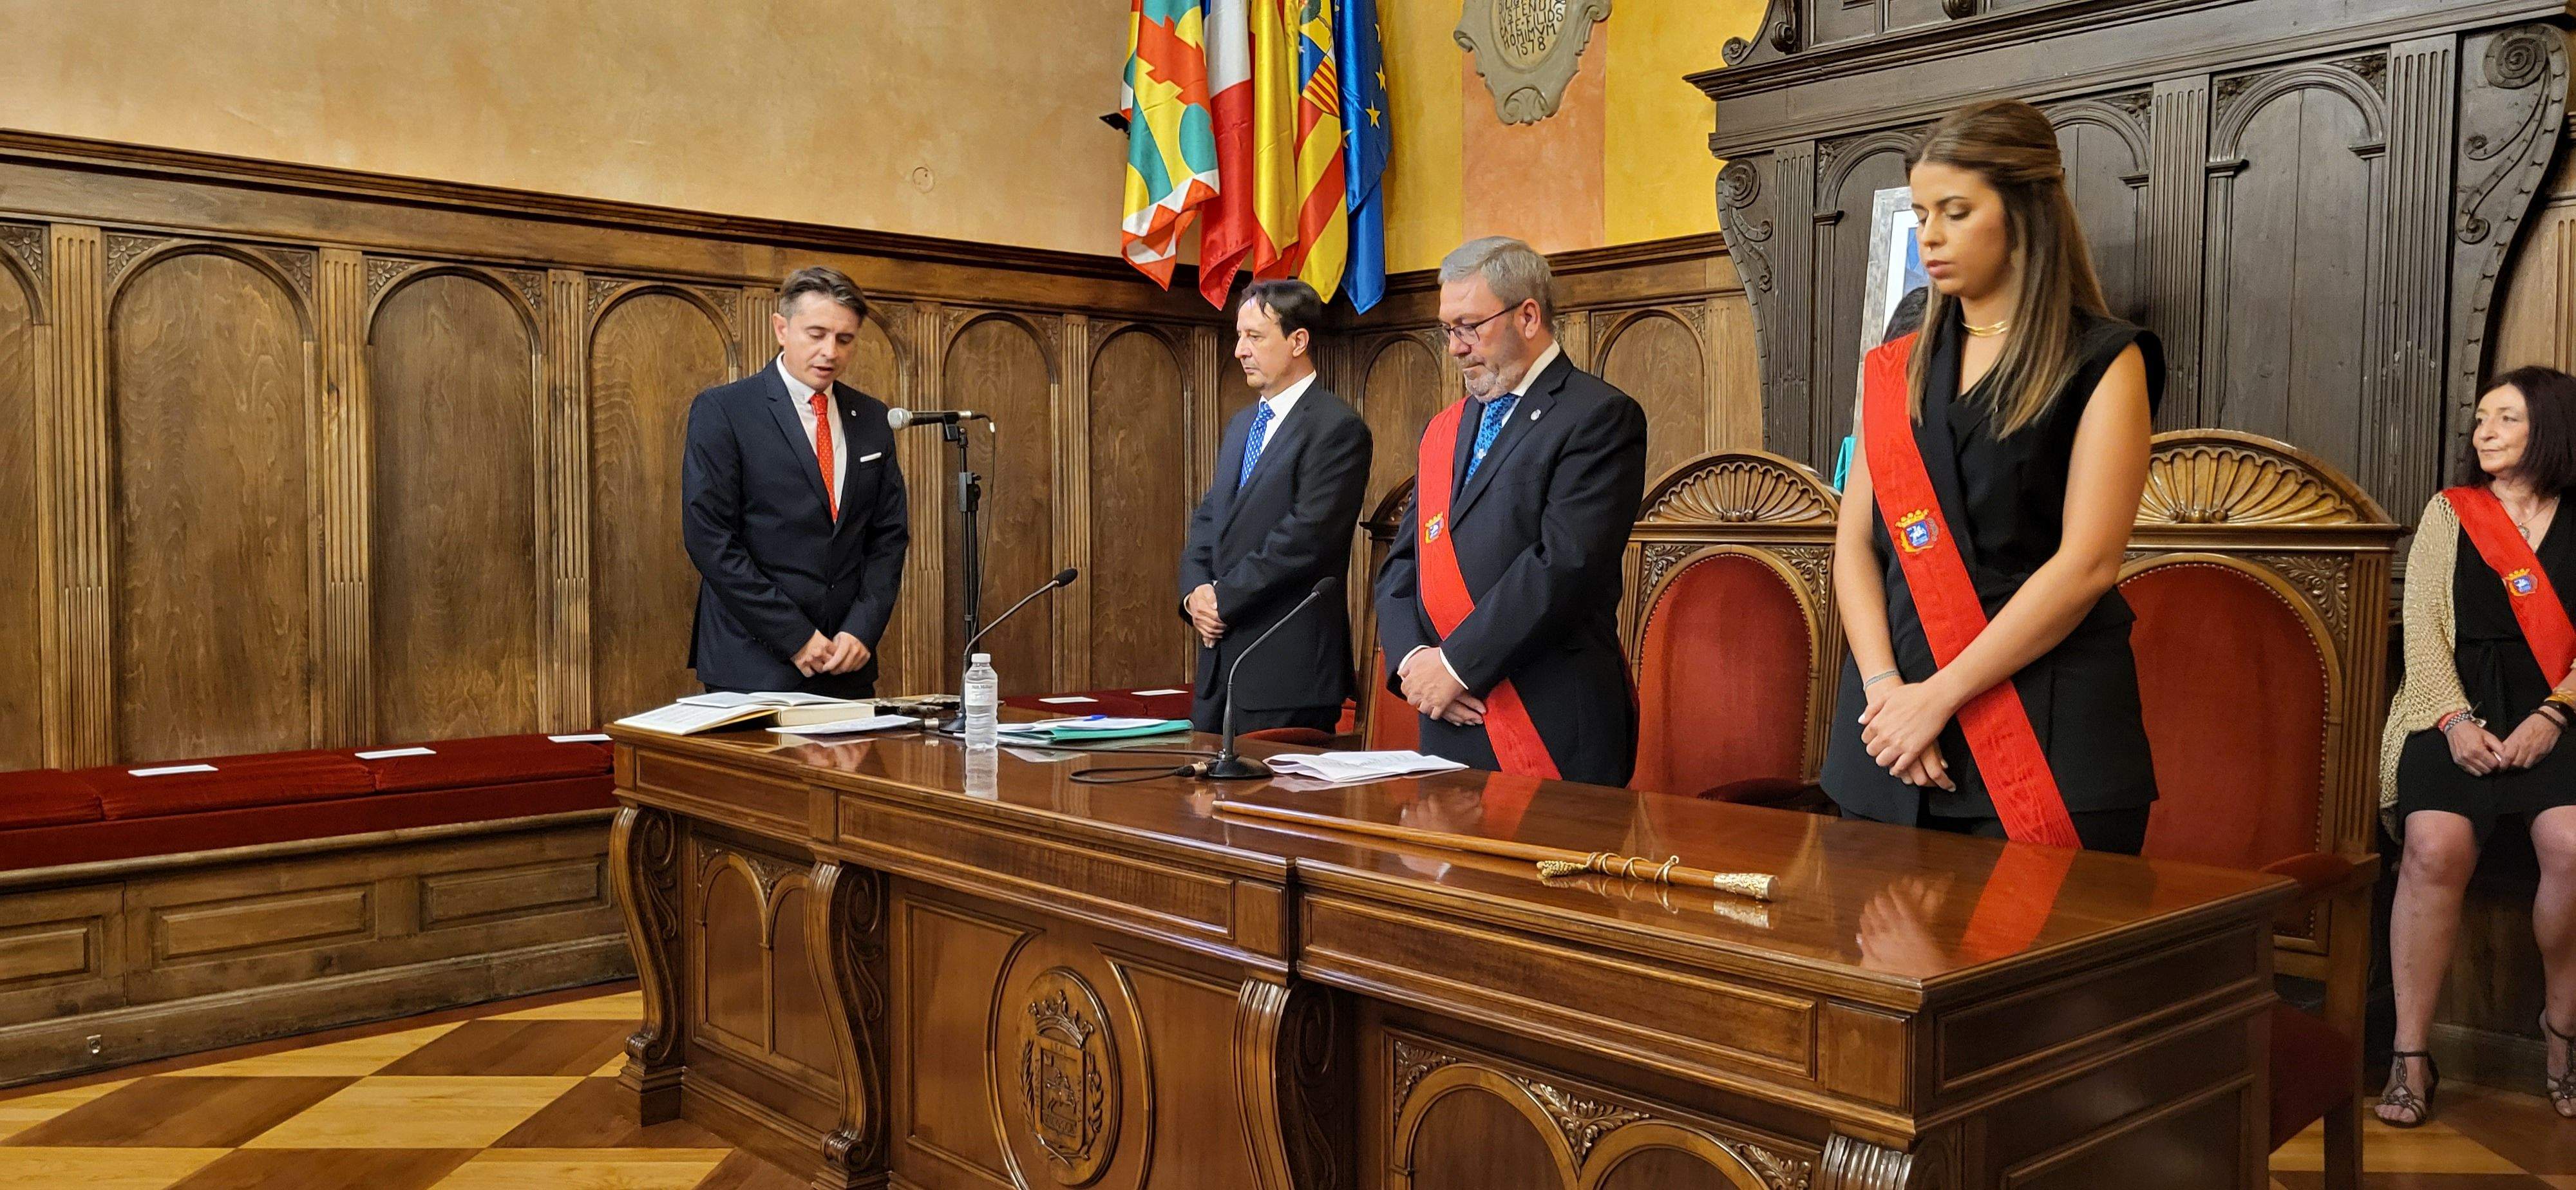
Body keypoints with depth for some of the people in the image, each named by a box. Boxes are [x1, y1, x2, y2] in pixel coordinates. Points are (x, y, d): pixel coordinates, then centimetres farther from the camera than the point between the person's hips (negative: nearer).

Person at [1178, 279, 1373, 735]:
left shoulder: (1337, 427, -10)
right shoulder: (1241, 425, 18)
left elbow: (1306, 537, -18)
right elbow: (1207, 520, 18)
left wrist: (1223, 598, -13)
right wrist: (1195, 591, -1)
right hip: (1220, 655, 8)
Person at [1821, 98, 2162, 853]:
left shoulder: (2102, 363, 0)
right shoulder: (1896, 369, 14)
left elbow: (2086, 564, -10)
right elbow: (1855, 542, 7)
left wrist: (1939, 694, -14)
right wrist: (1883, 684, -9)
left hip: (2045, 739, -4)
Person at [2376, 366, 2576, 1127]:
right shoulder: (2448, 513, 14)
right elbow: (2423, 630, 5)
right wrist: (2455, 720, -9)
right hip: (2457, 712, 0)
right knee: (2436, 849, -27)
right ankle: (2410, 1055, -19)